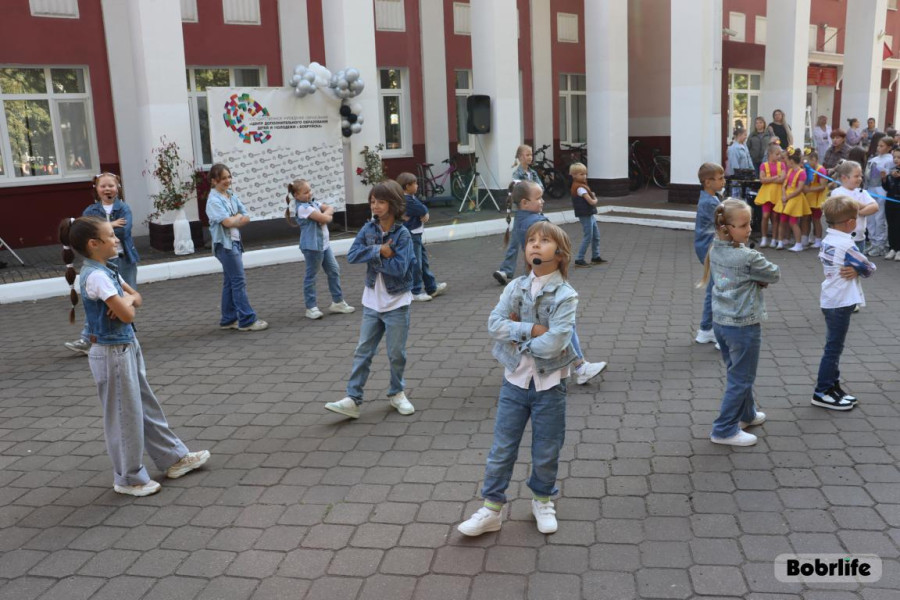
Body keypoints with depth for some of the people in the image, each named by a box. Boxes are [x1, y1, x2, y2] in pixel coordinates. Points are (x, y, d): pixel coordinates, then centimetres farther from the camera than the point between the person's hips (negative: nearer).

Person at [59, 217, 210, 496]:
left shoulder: (107, 271, 7)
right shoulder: (95, 276, -22)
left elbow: (136, 298, 13)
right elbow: (127, 314, -24)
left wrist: (125, 300, -9)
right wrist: (126, 300, -3)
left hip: (128, 347, 9)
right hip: (112, 353, -9)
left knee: (147, 407, 18)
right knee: (125, 416, 4)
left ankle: (174, 457, 31)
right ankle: (129, 478, 20)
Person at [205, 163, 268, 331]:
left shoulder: (232, 196, 11)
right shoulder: (214, 200, -11)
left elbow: (246, 218, 5)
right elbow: (227, 222, -20)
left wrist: (234, 220, -12)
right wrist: (238, 217, -2)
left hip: (235, 242, 8)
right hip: (225, 244, -8)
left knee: (230, 282, 12)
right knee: (239, 281, -8)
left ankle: (228, 320, 20)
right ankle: (247, 320, -5)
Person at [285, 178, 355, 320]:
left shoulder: (313, 202, 10)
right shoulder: (303, 208, -17)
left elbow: (330, 209, 8)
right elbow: (325, 219, -21)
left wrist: (325, 214, -10)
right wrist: (327, 215, 0)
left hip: (324, 243, 9)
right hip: (312, 246, -9)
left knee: (334, 271, 12)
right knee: (311, 276, 1)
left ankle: (337, 302, 21)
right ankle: (311, 307, 9)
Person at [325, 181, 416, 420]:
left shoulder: (402, 234, -13)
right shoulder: (368, 228, 0)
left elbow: (399, 268, -23)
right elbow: (352, 255, -11)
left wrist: (372, 257, -16)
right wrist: (379, 251, -21)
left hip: (397, 304, -4)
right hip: (372, 302, 4)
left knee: (396, 353, 9)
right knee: (363, 351, 4)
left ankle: (397, 393, 29)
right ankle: (352, 400, 6)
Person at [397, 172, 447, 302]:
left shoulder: (411, 198, 12)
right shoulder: (408, 201, -21)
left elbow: (424, 208, 6)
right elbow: (423, 210, -21)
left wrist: (424, 213, -14)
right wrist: (424, 213, -1)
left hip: (416, 235, 11)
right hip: (410, 237, -11)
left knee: (424, 261, 17)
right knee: (415, 264, -4)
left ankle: (431, 287, 26)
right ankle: (415, 292, 4)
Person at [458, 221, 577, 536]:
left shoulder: (566, 295, -13)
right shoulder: (516, 287, -2)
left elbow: (553, 343, -23)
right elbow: (494, 324, -13)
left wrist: (516, 333, -12)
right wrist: (532, 329, -21)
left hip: (549, 384, -2)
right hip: (515, 380, 2)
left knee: (546, 451, 13)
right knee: (502, 448, 8)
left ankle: (542, 501, 37)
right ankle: (491, 509, 20)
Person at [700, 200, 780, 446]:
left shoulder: (715, 250, 0)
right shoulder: (748, 258, -23)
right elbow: (774, 274, -8)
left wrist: (754, 279, -4)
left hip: (720, 321, 8)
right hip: (743, 325, -8)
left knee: (737, 373, 23)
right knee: (741, 379, 4)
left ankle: (746, 414, 41)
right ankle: (724, 430, 9)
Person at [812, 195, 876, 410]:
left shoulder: (827, 240, 5)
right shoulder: (846, 245, -20)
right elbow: (869, 268, -13)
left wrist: (855, 270, -12)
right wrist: (860, 269, 6)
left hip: (830, 301, 9)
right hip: (841, 303, -9)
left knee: (834, 346, 16)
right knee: (833, 348, -1)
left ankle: (833, 386, 26)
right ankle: (822, 392, 6)